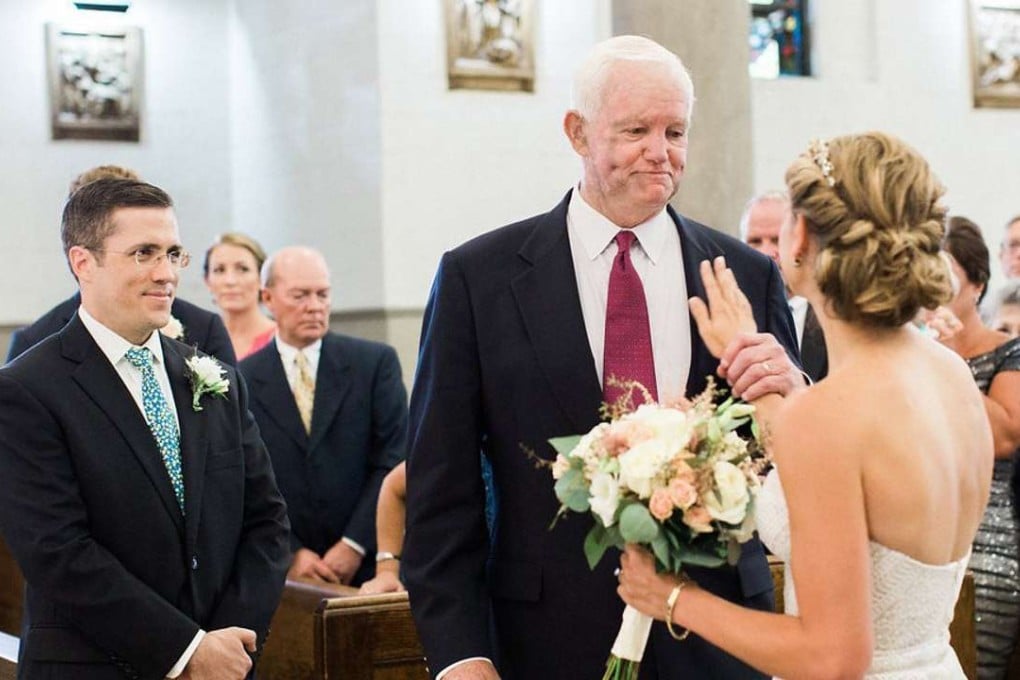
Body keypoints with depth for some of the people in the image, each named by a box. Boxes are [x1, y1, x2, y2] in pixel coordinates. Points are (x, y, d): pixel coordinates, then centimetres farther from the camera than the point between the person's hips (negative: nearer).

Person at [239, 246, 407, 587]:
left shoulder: (376, 362, 1)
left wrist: (355, 545, -9)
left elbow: (393, 461, -3)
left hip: (367, 563, 0)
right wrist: (289, 553, -7)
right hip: (283, 570, 0)